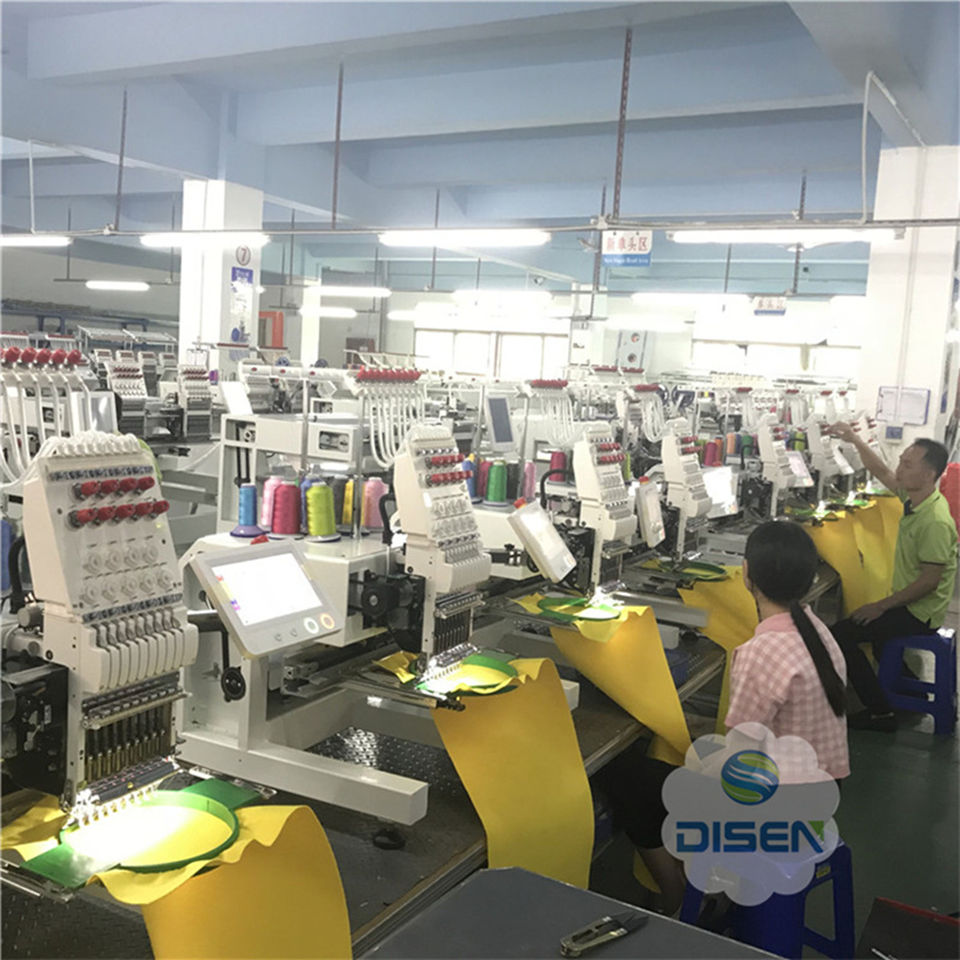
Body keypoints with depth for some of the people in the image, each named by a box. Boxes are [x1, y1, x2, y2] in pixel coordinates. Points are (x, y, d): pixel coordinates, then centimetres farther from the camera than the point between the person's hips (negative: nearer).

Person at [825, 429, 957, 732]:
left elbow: (929, 581, -28)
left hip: (920, 613, -10)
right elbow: (883, 473, 11)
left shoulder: (936, 521, -28)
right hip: (909, 603, 10)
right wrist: (854, 440, -2)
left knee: (841, 634, -15)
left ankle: (880, 712, -8)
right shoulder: (915, 497, -2)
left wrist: (882, 605, -22)